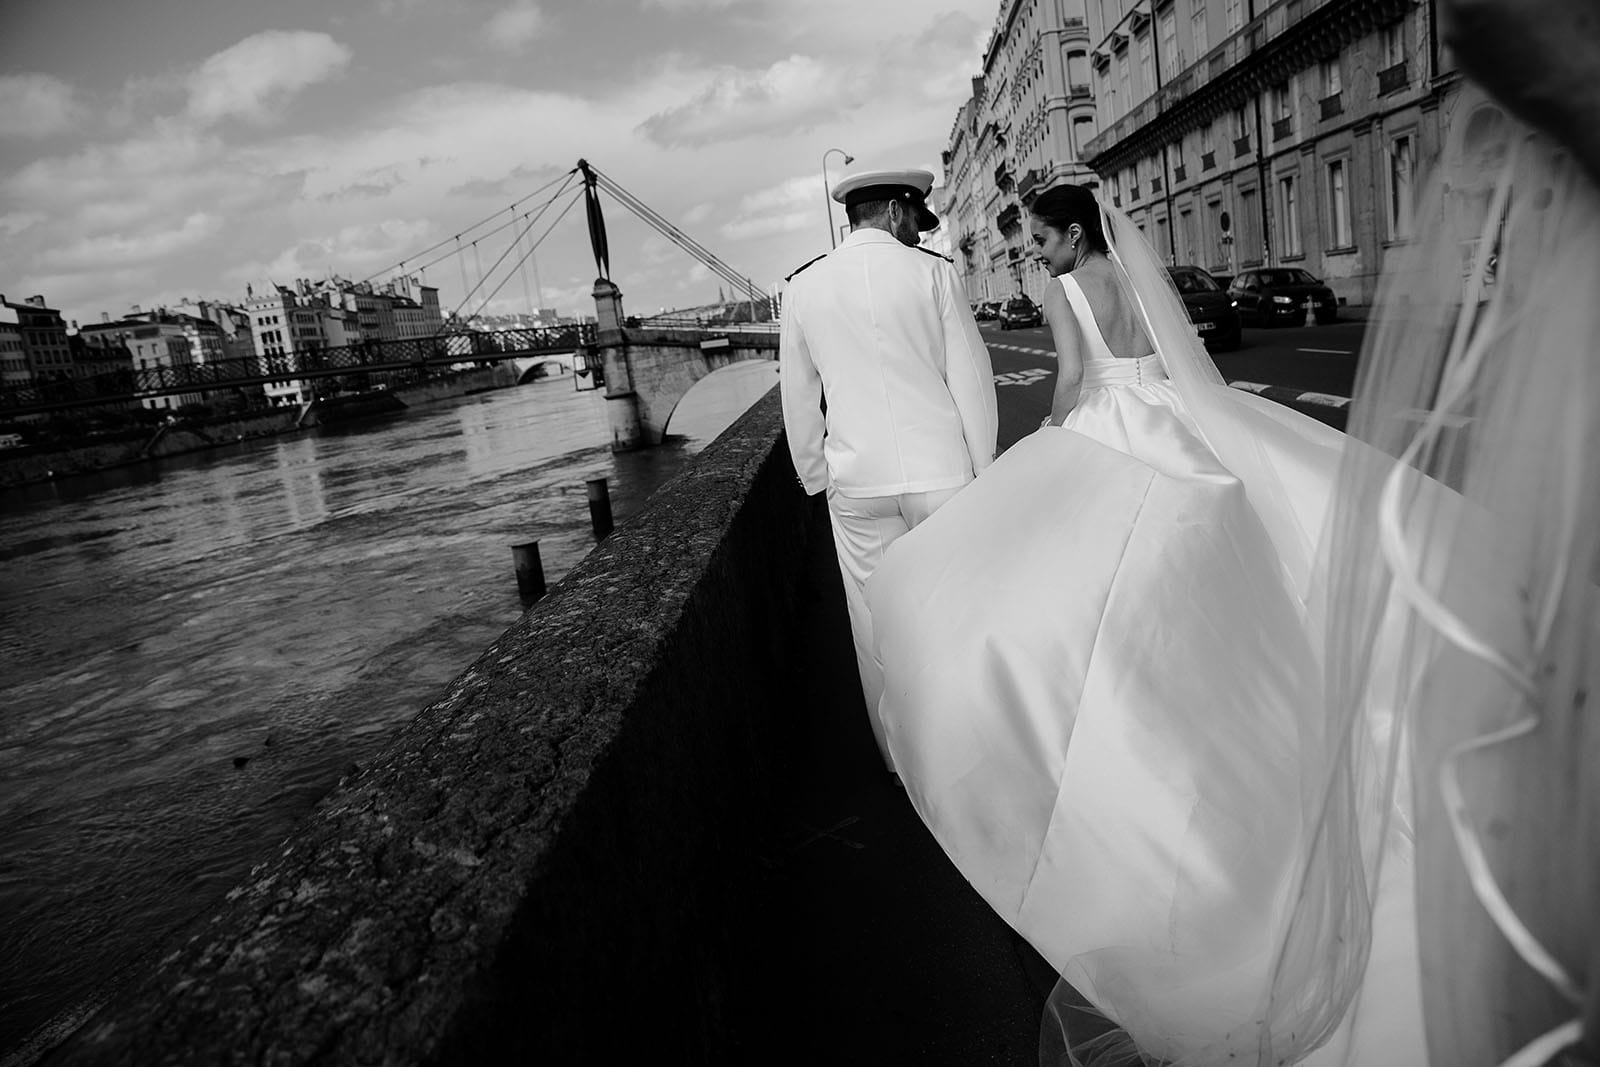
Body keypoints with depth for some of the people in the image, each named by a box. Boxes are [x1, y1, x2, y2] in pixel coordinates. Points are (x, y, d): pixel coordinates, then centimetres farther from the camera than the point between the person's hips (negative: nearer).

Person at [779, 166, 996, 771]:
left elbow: (799, 395, 8)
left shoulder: (803, 287, 2)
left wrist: (815, 475, 18)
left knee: (876, 622, 12)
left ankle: (900, 755, 25)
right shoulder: (933, 272, -6)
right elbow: (971, 377, -5)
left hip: (856, 480, 2)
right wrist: (983, 468, 5)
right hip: (940, 470, -2)